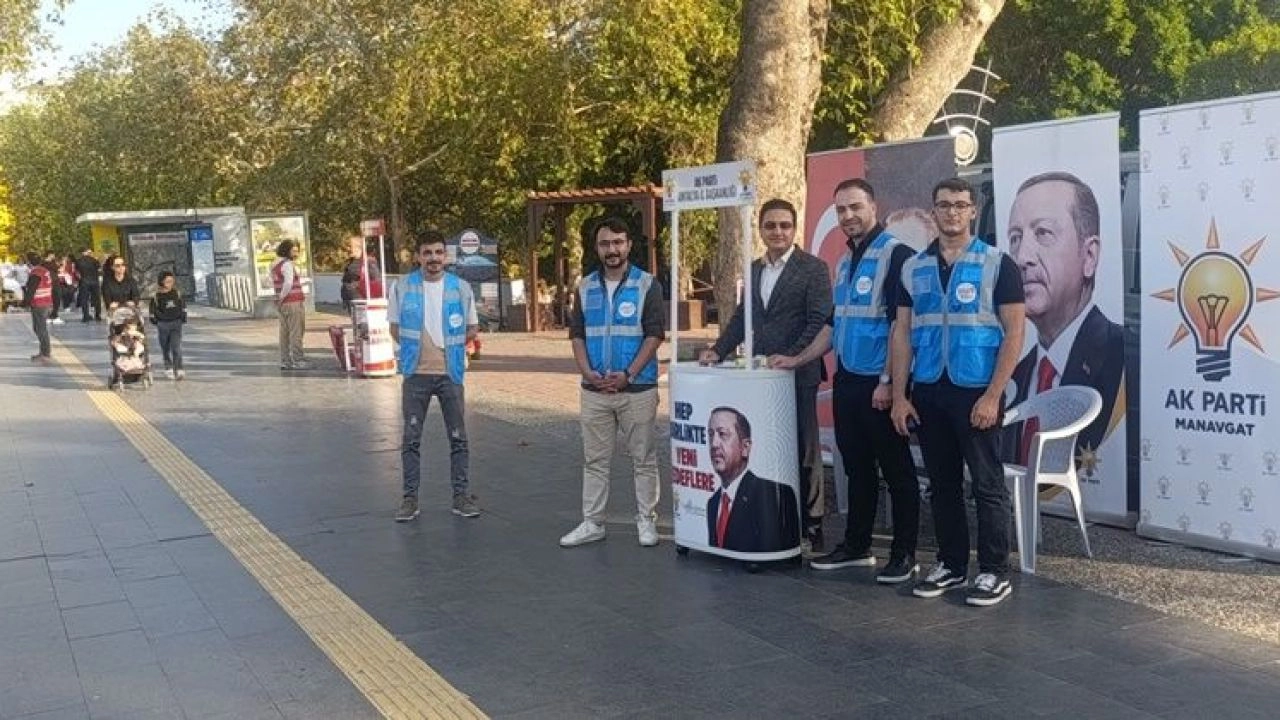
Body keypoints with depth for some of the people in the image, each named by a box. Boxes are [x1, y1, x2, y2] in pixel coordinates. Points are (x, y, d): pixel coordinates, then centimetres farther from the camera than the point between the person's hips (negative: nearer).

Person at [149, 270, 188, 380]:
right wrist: (154, 320, 0)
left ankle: (179, 371, -15)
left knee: (177, 347, -10)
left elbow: (183, 305, 15)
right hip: (163, 324, 0)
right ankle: (168, 369, 22)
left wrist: (183, 317, 9)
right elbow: (153, 310, 4)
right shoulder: (157, 295, -2)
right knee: (165, 348, 9)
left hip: (176, 323, 0)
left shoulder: (177, 293, 5)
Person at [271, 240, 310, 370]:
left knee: (285, 333, 9)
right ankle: (297, 361, -5)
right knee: (296, 332, -6)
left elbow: (273, 283, 23)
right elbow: (288, 283, -24)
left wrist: (280, 298, 14)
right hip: (293, 302, -9)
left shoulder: (275, 265, 15)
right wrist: (282, 297, -11)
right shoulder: (287, 264, -13)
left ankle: (285, 361, 12)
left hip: (282, 304, 9)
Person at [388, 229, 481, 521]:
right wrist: (417, 346, -2)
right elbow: (395, 329, 7)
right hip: (416, 374, 0)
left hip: (450, 373, 1)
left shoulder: (461, 288, 1)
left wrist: (449, 342, 0)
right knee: (411, 439, 4)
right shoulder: (403, 287, 0)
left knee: (458, 438, 5)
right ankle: (410, 498, 12)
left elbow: (472, 327, 11)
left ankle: (461, 495, 15)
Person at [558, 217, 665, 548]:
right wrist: (587, 372, -7)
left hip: (637, 388, -3)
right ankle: (592, 523, 16)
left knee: (643, 459, 5)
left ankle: (646, 521, 15)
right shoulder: (586, 288, 9)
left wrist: (627, 375, -15)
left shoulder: (647, 285, -2)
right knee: (594, 460, 9)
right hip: (594, 390, 4)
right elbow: (577, 334, 9)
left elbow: (654, 335, -7)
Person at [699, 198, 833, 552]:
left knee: (802, 448, 3)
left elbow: (820, 320, -11)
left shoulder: (813, 268, -4)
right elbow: (742, 316, 17)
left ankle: (810, 525, 14)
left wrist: (792, 357, -20)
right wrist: (718, 350, 3)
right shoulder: (754, 269, 14)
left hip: (798, 374, -5)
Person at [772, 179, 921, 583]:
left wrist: (888, 381, -19)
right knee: (857, 467, 15)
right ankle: (856, 546, 24)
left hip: (879, 383, -8)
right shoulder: (845, 263, 15)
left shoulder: (895, 254, -10)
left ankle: (905, 555, 10)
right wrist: (798, 360, 19)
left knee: (896, 470, 1)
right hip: (846, 381, 8)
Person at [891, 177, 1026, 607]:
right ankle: (951, 565, 22)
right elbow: (902, 334, 9)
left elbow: (1014, 334, -7)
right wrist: (899, 396, 1)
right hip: (927, 393, 4)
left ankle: (994, 572, 11)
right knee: (942, 484, 12)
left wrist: (992, 395, -14)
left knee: (987, 485, 1)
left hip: (976, 393, -4)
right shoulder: (913, 269, 9)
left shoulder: (997, 264, -3)